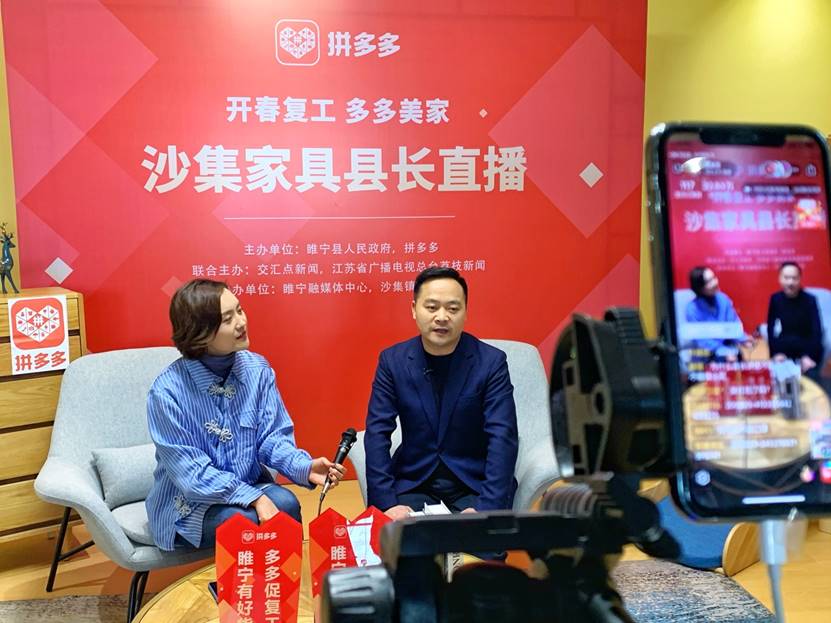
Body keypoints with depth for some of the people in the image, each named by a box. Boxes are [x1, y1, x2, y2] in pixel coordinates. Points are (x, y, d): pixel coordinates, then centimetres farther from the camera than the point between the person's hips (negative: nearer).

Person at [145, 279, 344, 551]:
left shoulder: (258, 369, -7)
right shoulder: (168, 391, -19)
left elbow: (272, 437, -4)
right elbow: (190, 472, -20)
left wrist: (305, 468, -24)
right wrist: (253, 498, -28)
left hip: (250, 485, 4)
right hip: (188, 504, -3)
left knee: (285, 503, -26)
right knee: (246, 522, -30)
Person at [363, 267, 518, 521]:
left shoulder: (492, 362, -9)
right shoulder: (392, 360, -3)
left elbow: (502, 437, -15)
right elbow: (377, 433, -7)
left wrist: (486, 508, -26)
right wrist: (386, 502, -18)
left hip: (476, 484, 0)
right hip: (414, 483, 1)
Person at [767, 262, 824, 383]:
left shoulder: (809, 300, -11)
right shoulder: (775, 299, -5)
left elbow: (816, 331, -13)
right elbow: (771, 328, -2)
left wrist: (809, 356, -25)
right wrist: (776, 353, -15)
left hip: (808, 348, -1)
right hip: (785, 347, 1)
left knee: (811, 376, -27)